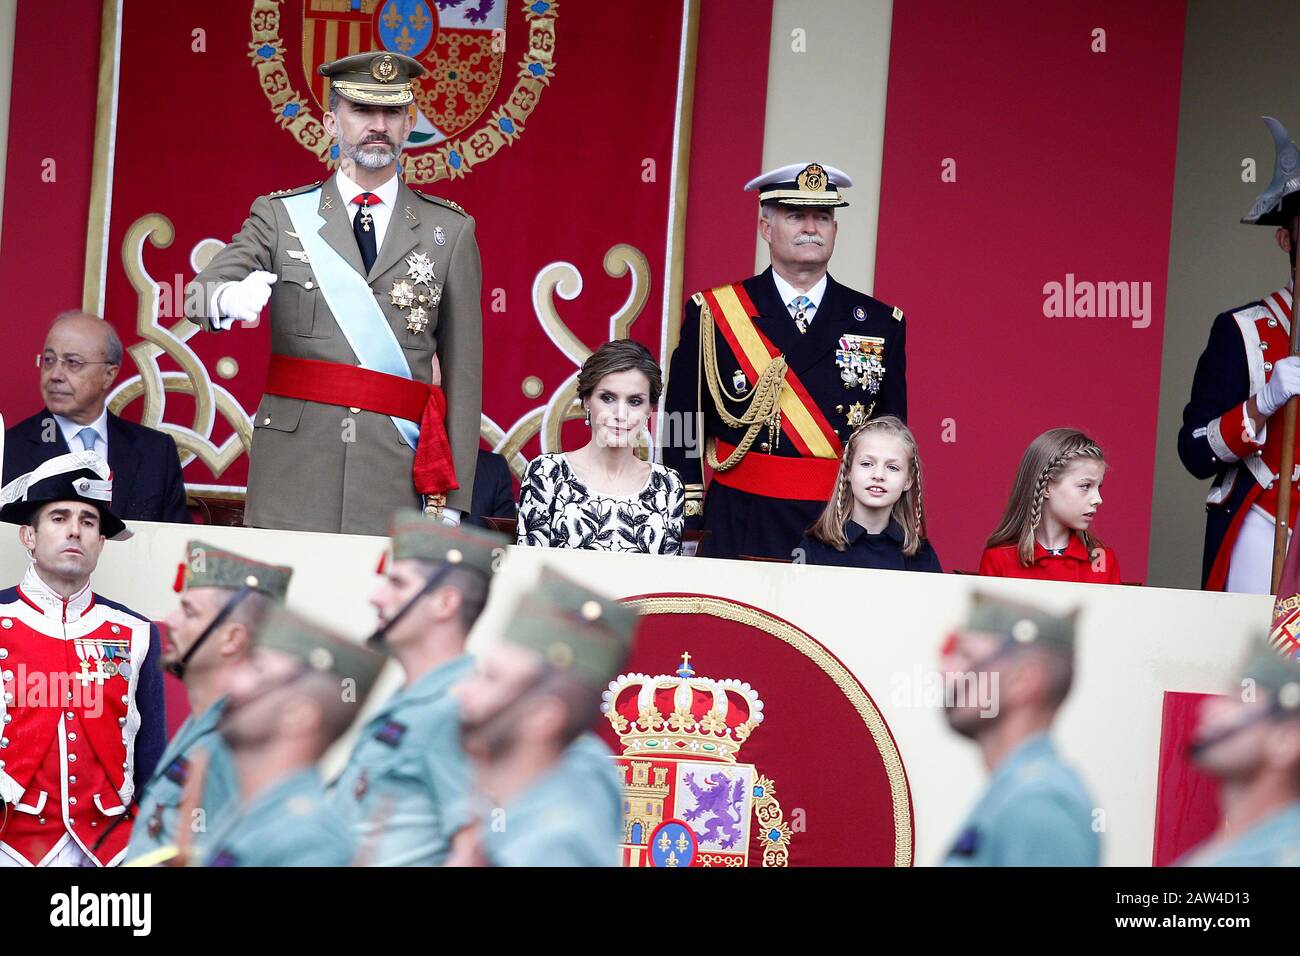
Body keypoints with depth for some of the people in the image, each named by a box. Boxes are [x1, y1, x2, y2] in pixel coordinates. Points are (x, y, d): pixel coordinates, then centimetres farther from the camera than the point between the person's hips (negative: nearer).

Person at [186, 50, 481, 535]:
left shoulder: (450, 232, 10)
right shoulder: (281, 216, 10)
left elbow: (463, 373, 7)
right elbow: (197, 296, -2)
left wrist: (451, 502, 0)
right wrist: (232, 297, -28)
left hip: (399, 483, 0)